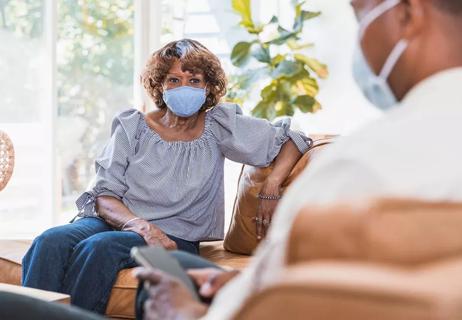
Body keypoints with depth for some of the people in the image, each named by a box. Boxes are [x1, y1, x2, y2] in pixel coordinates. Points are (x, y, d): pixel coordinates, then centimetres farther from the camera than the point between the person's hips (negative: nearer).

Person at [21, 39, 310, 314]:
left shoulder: (217, 126, 4)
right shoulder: (133, 126, 6)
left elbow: (292, 140, 7)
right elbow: (104, 195, -1)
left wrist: (272, 186, -11)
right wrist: (141, 226, -21)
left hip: (174, 238, -2)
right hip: (118, 221, 2)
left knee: (97, 248, -34)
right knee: (51, 241, -30)